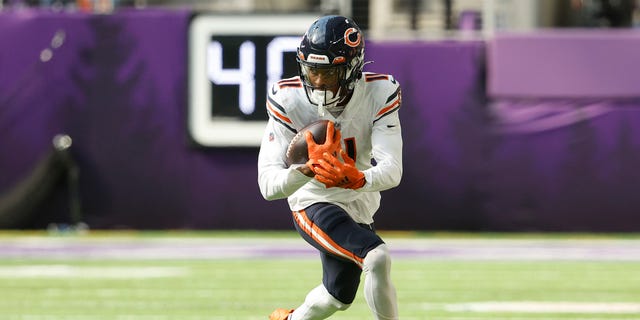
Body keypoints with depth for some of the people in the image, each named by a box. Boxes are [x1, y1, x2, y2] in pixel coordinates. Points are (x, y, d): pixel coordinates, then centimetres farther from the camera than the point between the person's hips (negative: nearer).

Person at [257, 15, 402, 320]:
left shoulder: (379, 94, -21)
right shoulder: (289, 100, -24)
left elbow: (392, 170, -29)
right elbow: (268, 184, -29)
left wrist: (357, 179, -51)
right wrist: (308, 169, -50)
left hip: (359, 208, 4)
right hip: (314, 204, -4)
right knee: (377, 257, -30)